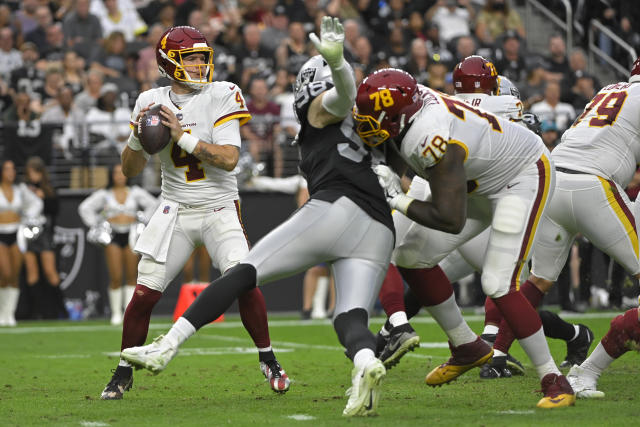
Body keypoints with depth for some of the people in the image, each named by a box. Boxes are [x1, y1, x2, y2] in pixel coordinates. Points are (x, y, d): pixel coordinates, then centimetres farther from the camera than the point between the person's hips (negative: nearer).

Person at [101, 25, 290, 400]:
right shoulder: (151, 102, 1)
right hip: (175, 210, 2)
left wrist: (184, 137, -24)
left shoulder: (221, 96, -8)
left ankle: (268, 360, 1)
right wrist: (139, 137, -15)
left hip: (220, 208, -2)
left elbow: (229, 159, -18)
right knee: (145, 293, -5)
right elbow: (130, 170, 4)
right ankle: (124, 373, 14)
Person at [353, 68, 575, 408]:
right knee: (411, 257, 6)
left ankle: (553, 381, -7)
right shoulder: (411, 103, -14)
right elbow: (395, 161, 7)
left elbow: (452, 220, -36)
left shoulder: (434, 141, -38)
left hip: (523, 178, -10)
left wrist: (398, 200, -27)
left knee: (498, 285, -20)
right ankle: (467, 348, 21)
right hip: (481, 183, 10)